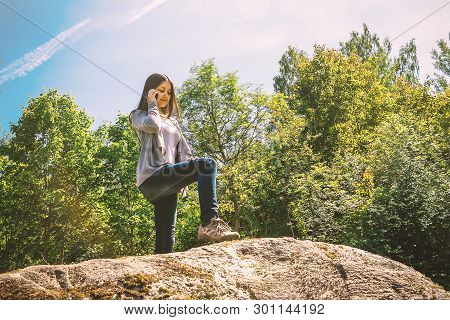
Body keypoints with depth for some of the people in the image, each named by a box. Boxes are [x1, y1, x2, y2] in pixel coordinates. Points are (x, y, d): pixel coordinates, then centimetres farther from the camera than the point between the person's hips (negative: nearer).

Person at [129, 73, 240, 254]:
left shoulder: (172, 120, 32)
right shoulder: (138, 115, 13)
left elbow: (184, 151, 20)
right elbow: (152, 125, -13)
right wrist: (152, 105, 5)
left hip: (168, 179, 7)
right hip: (152, 177, -7)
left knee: (167, 234, 2)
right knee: (207, 164, -26)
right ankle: (210, 222, -37)